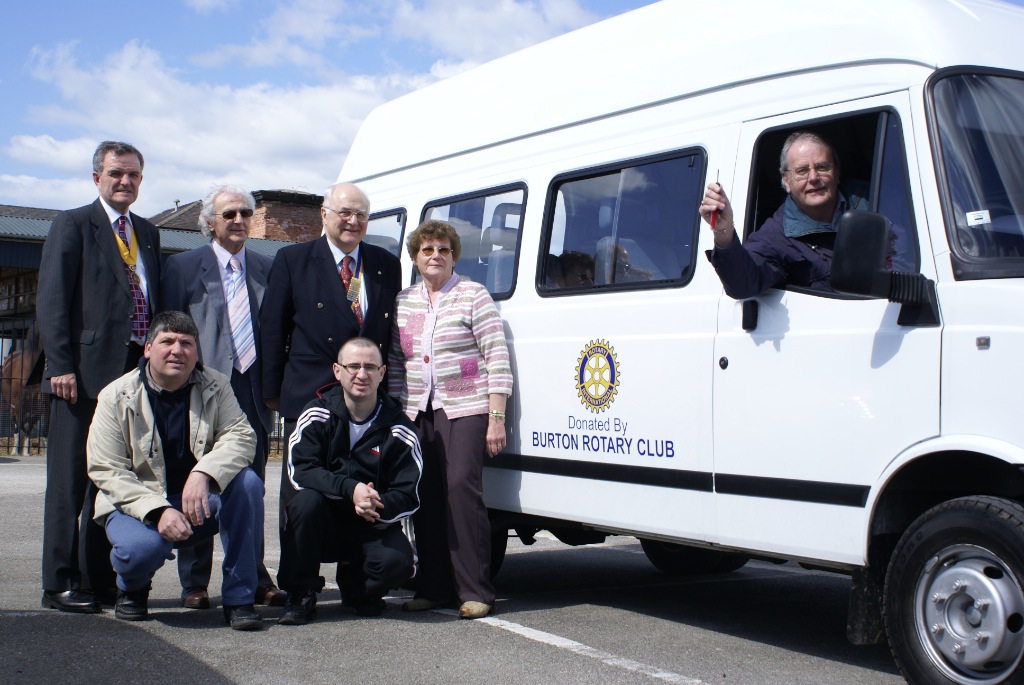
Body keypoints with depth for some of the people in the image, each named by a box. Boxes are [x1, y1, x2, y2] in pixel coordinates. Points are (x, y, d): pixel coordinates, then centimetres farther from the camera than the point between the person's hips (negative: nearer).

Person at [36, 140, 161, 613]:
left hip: (136, 372, 5)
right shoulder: (73, 225, 3)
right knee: (70, 480, 0)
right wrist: (60, 365, -14)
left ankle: (100, 579, 17)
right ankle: (60, 584, 6)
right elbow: (52, 300, -5)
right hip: (86, 373, -5)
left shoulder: (148, 233, 20)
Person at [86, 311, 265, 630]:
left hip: (199, 501, 2)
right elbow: (106, 471, -13)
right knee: (143, 546, -36)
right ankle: (132, 588, 6)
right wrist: (158, 511, -28)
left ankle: (239, 598, -16)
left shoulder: (214, 385, -2)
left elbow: (240, 435, -15)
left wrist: (202, 474, -35)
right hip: (138, 504, -2)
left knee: (247, 481, -26)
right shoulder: (116, 397, -8)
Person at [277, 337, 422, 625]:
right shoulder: (318, 415, -4)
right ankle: (300, 595, -11)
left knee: (397, 561, -29)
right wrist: (351, 490, -32)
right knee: (306, 499, -31)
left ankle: (356, 587, 10)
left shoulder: (398, 430, -4)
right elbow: (299, 471, -17)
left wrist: (376, 505, -31)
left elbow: (408, 496, -8)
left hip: (373, 526, 0)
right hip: (322, 529, 0)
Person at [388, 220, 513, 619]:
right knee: (426, 494, 0)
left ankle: (474, 591, -8)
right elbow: (395, 361, 17)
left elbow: (497, 358, -6)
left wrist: (496, 419, -12)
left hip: (464, 409, -5)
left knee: (461, 486, -15)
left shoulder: (473, 296, -1)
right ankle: (433, 587, 10)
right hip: (418, 412, 5)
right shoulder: (403, 302, 14)